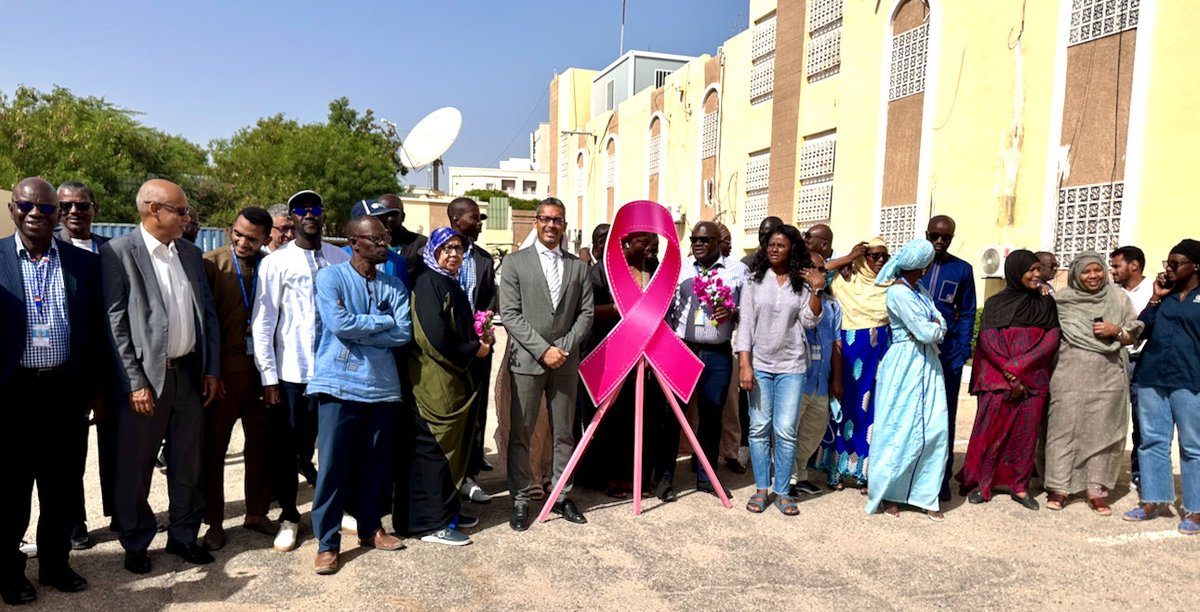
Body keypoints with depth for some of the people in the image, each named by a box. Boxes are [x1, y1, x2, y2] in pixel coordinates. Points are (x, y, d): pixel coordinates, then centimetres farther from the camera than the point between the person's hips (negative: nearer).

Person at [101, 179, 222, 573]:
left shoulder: (191, 253, 10)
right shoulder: (118, 252, -7)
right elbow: (115, 323, -10)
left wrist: (211, 370, 7)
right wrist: (135, 382, -13)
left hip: (190, 372, 5)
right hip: (145, 376, -5)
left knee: (187, 463, 13)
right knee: (135, 467, 8)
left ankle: (183, 535, 29)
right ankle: (136, 543, 26)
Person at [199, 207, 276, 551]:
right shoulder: (211, 264, -6)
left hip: (261, 368, 3)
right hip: (222, 370, -3)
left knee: (261, 444, 12)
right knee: (214, 447, 8)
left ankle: (256, 513, 29)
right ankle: (214, 523, 22)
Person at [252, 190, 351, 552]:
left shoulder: (341, 259, 5)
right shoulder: (276, 263, -2)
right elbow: (262, 322, -2)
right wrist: (269, 377, -6)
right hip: (291, 373, -1)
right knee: (285, 449, 8)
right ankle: (288, 516, 28)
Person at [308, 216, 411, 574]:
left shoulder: (394, 285, 8)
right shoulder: (331, 277, -2)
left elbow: (404, 332, -4)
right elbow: (339, 324, -17)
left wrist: (359, 332, -11)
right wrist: (383, 322, -6)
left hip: (382, 384, 4)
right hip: (340, 384, -4)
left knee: (376, 463, 12)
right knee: (333, 465, -1)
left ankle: (370, 528, 29)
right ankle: (327, 542, 11)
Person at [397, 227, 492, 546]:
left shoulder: (449, 283, 16)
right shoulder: (428, 283, -14)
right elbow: (435, 338, -22)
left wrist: (480, 341, 4)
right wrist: (474, 349, -10)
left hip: (453, 381, 9)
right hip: (434, 381, -9)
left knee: (453, 447, 15)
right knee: (433, 449, -1)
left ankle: (447, 510, 27)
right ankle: (431, 522, 9)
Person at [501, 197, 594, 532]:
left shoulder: (578, 266, 10)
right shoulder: (516, 262, 1)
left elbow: (586, 313, 7)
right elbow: (510, 314, -6)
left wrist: (564, 347, -8)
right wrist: (543, 350, -13)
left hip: (565, 362, 3)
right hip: (527, 361, -2)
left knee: (564, 434, 10)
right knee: (520, 434, 3)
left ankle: (561, 496, 22)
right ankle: (520, 500, 14)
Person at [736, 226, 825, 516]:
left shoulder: (802, 282, 5)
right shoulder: (755, 280, 3)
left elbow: (810, 321, -1)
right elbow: (746, 323, 0)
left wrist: (816, 291, -14)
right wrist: (744, 365, -7)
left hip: (792, 366, 0)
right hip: (759, 364, 0)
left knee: (786, 431, -1)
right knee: (759, 428, 2)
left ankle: (782, 490, 12)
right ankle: (761, 488, 15)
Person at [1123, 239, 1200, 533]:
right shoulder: (1164, 294, 14)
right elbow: (1141, 329, 9)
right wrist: (1156, 298, 1)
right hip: (1151, 377, 4)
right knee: (1152, 440, 7)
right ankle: (1153, 501, 16)